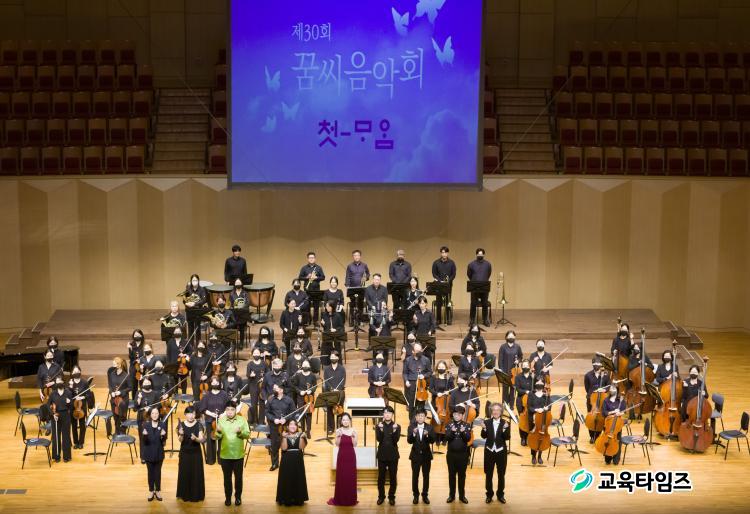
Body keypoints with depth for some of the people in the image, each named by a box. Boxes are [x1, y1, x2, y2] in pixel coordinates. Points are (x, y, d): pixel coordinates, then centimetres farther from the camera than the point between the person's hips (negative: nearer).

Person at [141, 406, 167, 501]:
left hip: (159, 453, 0)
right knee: (150, 472, 10)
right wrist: (144, 435, -28)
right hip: (149, 453, 0)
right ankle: (151, 491, 22)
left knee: (158, 472, 9)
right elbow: (143, 441, -7)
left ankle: (158, 491, 22)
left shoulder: (162, 425, -5)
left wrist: (163, 436, -26)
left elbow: (164, 440, -5)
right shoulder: (146, 425, -6)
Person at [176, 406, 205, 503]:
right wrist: (181, 434, -29)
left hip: (196, 453, -1)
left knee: (196, 474, 2)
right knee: (184, 474, 4)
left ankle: (196, 495, 12)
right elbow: (180, 440, -9)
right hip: (184, 453, 1)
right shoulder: (181, 425, -4)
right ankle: (185, 495, 17)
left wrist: (195, 438, -32)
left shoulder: (198, 425, -6)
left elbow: (201, 440, -12)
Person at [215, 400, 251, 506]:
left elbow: (248, 435, -8)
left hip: (238, 454, 0)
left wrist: (240, 432, -27)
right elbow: (216, 437, -5)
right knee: (227, 477, 12)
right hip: (225, 454, 1)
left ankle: (238, 497, 26)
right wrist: (218, 432, -26)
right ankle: (228, 497, 26)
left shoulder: (242, 420, -5)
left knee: (238, 477, 11)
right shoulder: (221, 420, -3)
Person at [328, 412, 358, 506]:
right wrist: (338, 436, -20)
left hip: (351, 456, 1)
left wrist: (353, 436, -19)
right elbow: (337, 444, -5)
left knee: (351, 477, 4)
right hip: (341, 456, -1)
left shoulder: (353, 430, -1)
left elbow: (355, 444, -5)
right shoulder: (338, 430, -2)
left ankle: (351, 499, 13)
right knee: (341, 477, 2)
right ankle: (340, 499, 9)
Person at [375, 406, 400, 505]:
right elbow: (379, 439, -12)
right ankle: (381, 496, 16)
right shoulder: (379, 426, 1)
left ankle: (392, 497, 15)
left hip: (393, 455, 0)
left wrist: (394, 430, -28)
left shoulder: (397, 426, -1)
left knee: (393, 477, 4)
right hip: (382, 454, 0)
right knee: (381, 477, 5)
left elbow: (396, 440, -12)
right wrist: (381, 430, -27)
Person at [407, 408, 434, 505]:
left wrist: (427, 435, -28)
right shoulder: (411, 427, -3)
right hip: (415, 455, -1)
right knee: (415, 476, 4)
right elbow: (409, 441, -12)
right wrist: (414, 433, -30)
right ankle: (416, 495, 15)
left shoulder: (429, 428, -2)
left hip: (426, 455, 1)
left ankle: (425, 495, 16)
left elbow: (432, 441, -9)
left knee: (426, 476, 6)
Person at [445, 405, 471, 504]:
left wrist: (463, 432, -28)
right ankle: (451, 495, 14)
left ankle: (462, 495, 14)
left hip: (463, 454, 0)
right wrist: (452, 431, -28)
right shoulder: (449, 425, 0)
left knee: (462, 475, 6)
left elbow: (468, 438, -10)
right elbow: (447, 438, -10)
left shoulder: (466, 425, 0)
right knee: (451, 475, 6)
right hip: (451, 454, 0)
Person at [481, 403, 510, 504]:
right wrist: (484, 429, -25)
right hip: (489, 451, 1)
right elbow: (484, 436, -7)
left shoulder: (505, 423, -4)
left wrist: (505, 429, -28)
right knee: (488, 474, 8)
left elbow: (507, 438, -12)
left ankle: (500, 494, 22)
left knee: (501, 474, 9)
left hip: (501, 452, -1)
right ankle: (489, 494, 20)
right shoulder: (487, 422, -1)